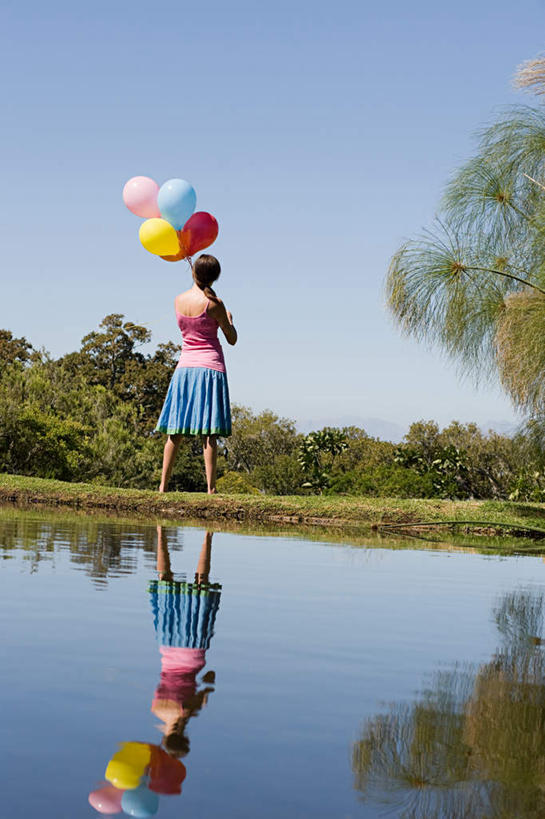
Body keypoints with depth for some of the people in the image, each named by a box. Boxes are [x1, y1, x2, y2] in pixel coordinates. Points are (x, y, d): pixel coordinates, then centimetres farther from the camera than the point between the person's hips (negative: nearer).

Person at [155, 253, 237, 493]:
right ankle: (211, 487, -7)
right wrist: (228, 319, 21)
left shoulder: (178, 300, 4)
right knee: (208, 432, -5)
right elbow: (232, 339, 0)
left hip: (185, 367, 4)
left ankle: (163, 485, 6)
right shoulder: (213, 304, -8)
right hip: (210, 367, -4)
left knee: (175, 431, 7)